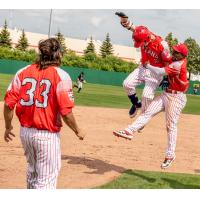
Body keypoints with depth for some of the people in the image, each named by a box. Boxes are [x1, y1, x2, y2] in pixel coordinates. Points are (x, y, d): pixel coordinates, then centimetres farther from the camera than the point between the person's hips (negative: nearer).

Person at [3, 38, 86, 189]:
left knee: (33, 171, 27)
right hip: (48, 134, -5)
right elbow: (65, 111, -16)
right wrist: (78, 131, 0)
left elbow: (9, 103, -1)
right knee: (47, 179, 3)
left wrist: (8, 127, 13)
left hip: (25, 131, 6)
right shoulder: (61, 76, -11)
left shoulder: (23, 72, 2)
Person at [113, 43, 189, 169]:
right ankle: (130, 131, -9)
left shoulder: (177, 64, -19)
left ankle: (170, 155, -1)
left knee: (171, 125, -6)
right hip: (167, 94, 10)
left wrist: (147, 66, -7)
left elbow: (160, 72, -21)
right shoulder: (181, 61, 10)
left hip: (176, 97, -10)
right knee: (148, 112, -2)